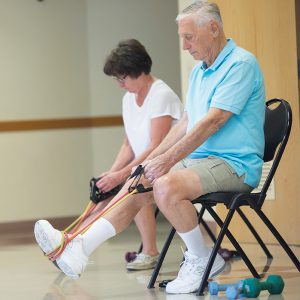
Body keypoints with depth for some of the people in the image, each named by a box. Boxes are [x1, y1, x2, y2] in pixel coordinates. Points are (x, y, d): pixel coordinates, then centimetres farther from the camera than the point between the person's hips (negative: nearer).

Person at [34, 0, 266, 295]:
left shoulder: (241, 63, -13)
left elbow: (212, 121, -20)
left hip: (234, 164, -9)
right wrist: (153, 158, 9)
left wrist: (168, 159, -21)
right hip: (198, 159, 9)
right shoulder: (198, 71, 18)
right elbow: (185, 123, 21)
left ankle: (202, 260, -12)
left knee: (167, 186, -30)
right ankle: (80, 246, -15)